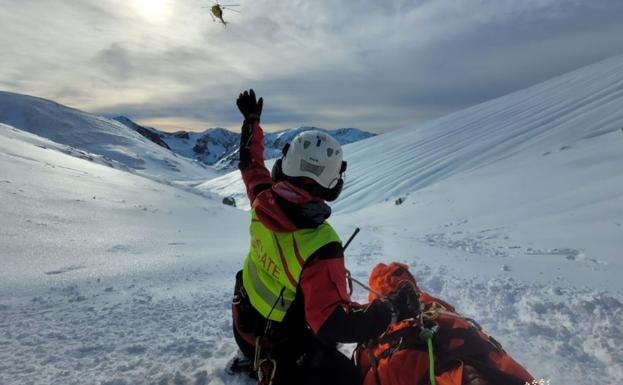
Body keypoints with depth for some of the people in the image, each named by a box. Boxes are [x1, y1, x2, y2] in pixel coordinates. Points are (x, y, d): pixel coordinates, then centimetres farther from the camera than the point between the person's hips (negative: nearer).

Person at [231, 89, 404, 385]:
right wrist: (383, 312, -23)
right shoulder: (320, 246, -39)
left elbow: (251, 162, 1)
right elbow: (334, 323, -40)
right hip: (286, 350, -7)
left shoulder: (263, 202, -20)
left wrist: (251, 120, 16)